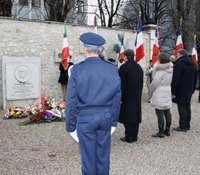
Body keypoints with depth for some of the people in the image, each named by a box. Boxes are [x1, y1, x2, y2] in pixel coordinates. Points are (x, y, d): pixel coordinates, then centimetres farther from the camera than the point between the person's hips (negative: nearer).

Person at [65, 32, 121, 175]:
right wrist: (114, 119, 12)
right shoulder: (112, 69, -1)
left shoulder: (78, 69, -11)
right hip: (105, 116, 3)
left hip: (86, 117, -3)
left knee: (88, 156, 10)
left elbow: (72, 99, -9)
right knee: (103, 155, 15)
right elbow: (117, 97, 2)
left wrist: (70, 123, 1)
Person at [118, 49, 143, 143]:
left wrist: (120, 96, -11)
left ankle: (129, 137, 6)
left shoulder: (124, 67, -14)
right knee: (136, 116, 12)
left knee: (127, 117, 1)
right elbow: (141, 83, 13)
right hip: (137, 96, 7)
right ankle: (134, 136, 21)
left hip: (127, 96, -7)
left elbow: (122, 84, -16)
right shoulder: (139, 67, 8)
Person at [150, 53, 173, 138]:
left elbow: (154, 83, -14)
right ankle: (167, 130, 24)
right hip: (168, 93, 9)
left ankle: (161, 132, 2)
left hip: (159, 95, -8)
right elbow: (170, 82, 11)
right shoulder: (171, 69, 6)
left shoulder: (160, 71, -17)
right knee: (167, 112, 14)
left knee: (160, 113, -3)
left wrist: (151, 93, -1)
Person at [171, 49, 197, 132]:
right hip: (189, 91, 8)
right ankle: (187, 125, 21)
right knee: (187, 107, 14)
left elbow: (175, 79, -18)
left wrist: (173, 92, -16)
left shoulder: (179, 63, -14)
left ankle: (183, 126, -1)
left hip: (181, 91, -8)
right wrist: (192, 89, 19)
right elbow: (195, 79, 17)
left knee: (182, 108, -4)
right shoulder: (193, 64, 13)